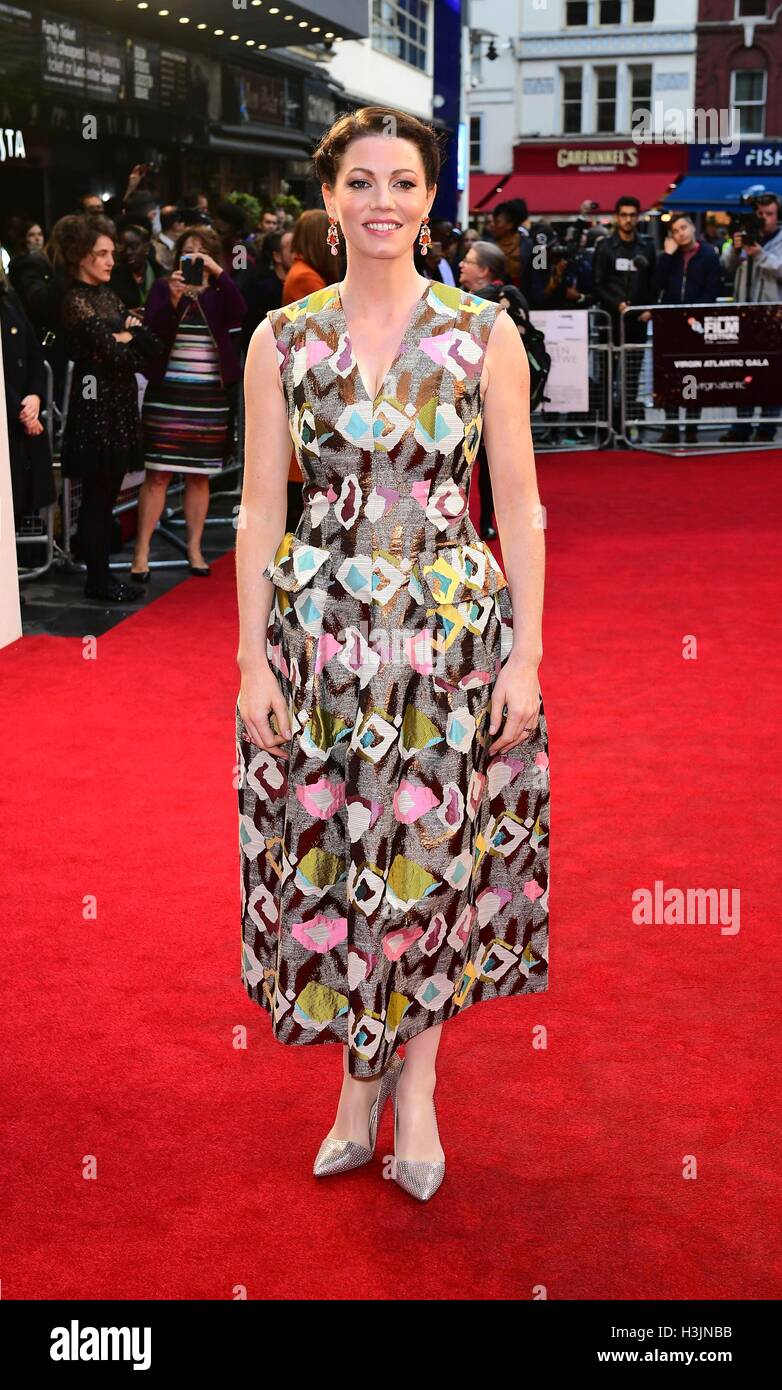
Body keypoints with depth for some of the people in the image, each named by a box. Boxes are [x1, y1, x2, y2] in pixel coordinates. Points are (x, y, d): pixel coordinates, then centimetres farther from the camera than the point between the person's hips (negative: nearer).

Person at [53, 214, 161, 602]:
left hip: (119, 406, 8)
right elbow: (115, 356, -20)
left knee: (106, 494, 11)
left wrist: (128, 336, -12)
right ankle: (98, 580, 8)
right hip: (96, 407, -8)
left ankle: (102, 573, 18)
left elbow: (151, 346, 6)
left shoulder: (106, 294, 12)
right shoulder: (76, 301, -13)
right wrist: (130, 343, -1)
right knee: (97, 495, 0)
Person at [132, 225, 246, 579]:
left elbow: (239, 313, -14)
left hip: (209, 395, 2)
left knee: (200, 476, 8)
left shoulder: (220, 292, 8)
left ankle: (194, 548, 18)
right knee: (157, 474, -4)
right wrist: (173, 300, -20)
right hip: (167, 393, -2)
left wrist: (218, 272, -19)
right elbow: (150, 332, -7)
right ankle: (142, 552, -1)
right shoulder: (162, 288, 5)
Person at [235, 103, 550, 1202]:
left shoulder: (484, 334, -1)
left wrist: (525, 654, -6)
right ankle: (363, 1075, 30)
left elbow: (519, 504, -1)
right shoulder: (282, 340, 2)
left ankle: (416, 1077, 28)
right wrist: (253, 659, -2)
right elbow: (260, 507, 2)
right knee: (331, 855, 8)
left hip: (455, 626, -1)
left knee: (436, 853, 8)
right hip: (321, 633, 1)